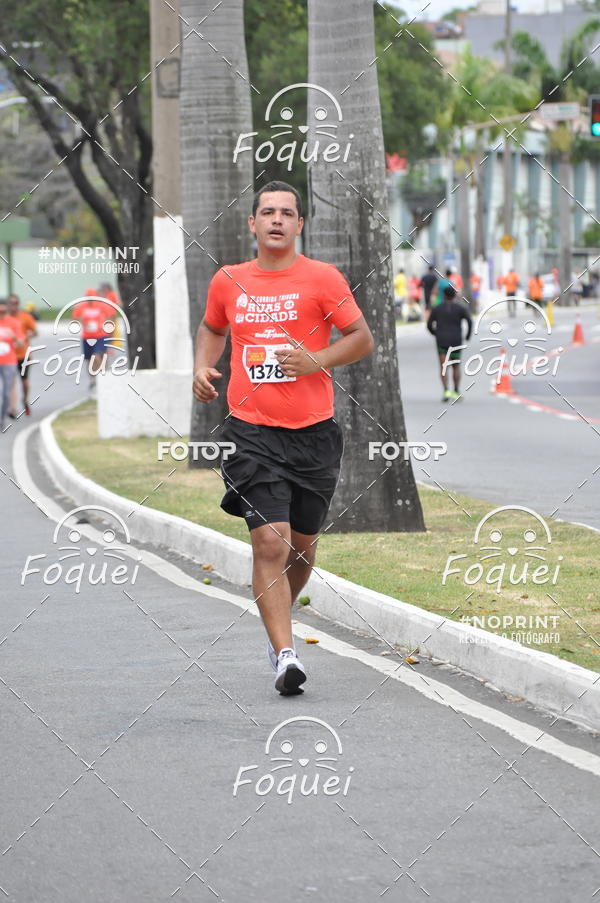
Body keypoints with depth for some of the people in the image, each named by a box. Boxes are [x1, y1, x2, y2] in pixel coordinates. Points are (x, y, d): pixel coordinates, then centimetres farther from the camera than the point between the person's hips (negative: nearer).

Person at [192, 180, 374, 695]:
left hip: (314, 432, 0)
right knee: (270, 542, -15)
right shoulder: (228, 281, 7)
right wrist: (203, 367, 8)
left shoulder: (321, 278, -1)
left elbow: (363, 340, 2)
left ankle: (280, 615, 42)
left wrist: (317, 360, -13)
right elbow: (213, 329, 26)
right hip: (251, 430, 0)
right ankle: (285, 654, -16)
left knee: (302, 544, 12)